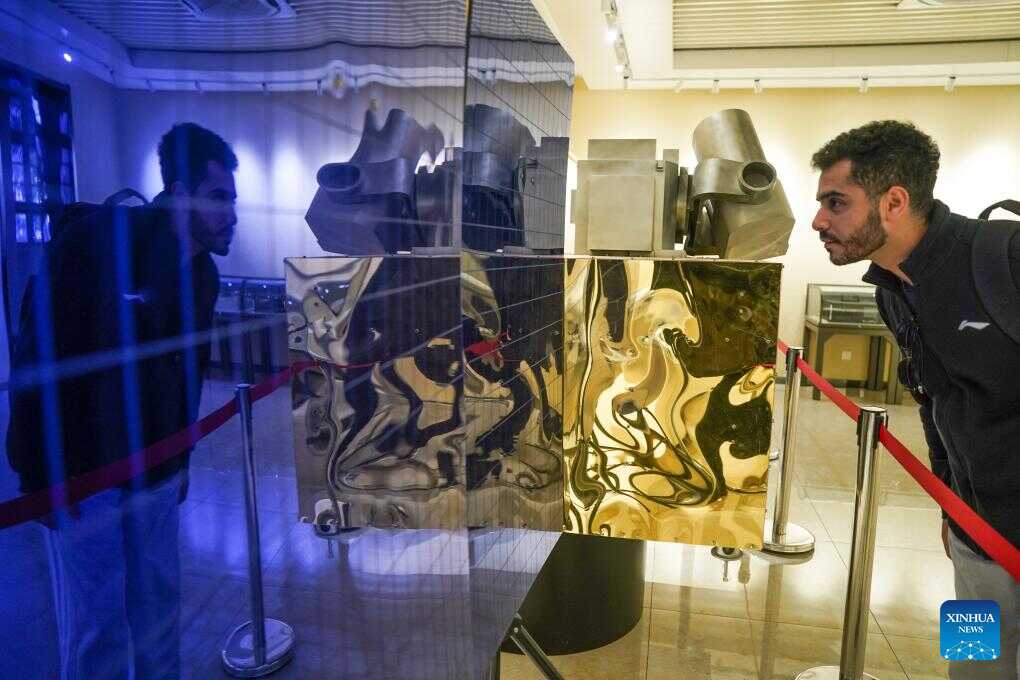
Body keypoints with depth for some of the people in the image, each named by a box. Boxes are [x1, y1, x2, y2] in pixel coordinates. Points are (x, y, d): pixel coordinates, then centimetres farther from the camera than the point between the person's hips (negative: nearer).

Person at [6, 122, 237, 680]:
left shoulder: (202, 273, 4)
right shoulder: (93, 243, -15)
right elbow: (38, 358, -15)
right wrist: (42, 474, -14)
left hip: (156, 470, 6)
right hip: (83, 471, -5)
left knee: (160, 604, 14)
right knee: (96, 622, 5)